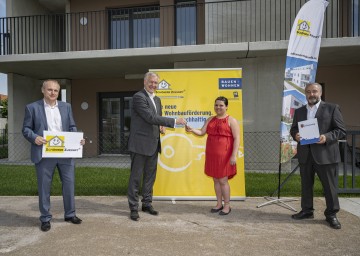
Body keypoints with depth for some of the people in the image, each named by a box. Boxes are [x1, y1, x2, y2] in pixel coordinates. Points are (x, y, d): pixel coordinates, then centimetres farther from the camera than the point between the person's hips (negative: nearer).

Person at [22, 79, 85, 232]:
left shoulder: (66, 107, 12)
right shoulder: (32, 107, 2)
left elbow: (72, 127, 11)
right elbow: (26, 129, 2)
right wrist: (35, 137, -18)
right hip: (44, 153, -3)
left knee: (69, 184, 8)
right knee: (44, 187, 7)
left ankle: (70, 214, 25)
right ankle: (45, 218, 22)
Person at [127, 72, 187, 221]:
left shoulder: (157, 99, 15)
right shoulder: (138, 97, -12)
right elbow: (151, 117, -21)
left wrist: (161, 126, 2)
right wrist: (174, 121, -23)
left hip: (153, 144, 8)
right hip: (140, 144, -8)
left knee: (150, 176, 15)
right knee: (136, 177, 2)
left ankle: (147, 204, 29)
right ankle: (133, 208, 14)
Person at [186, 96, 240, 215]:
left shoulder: (231, 120, -3)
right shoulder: (210, 119, 13)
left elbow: (237, 139, -8)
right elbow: (201, 132, 7)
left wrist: (234, 155, -16)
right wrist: (192, 130, -13)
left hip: (224, 155, -5)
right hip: (212, 154, 5)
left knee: (223, 180, -2)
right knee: (216, 180, 12)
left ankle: (227, 205, 14)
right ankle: (219, 204, 24)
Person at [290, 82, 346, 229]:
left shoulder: (332, 108, -1)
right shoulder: (299, 111, 13)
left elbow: (341, 130, -4)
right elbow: (293, 129, 15)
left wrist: (327, 137, -21)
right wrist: (295, 135, -8)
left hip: (325, 154, -4)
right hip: (305, 154, 4)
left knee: (329, 185, 4)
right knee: (306, 184, 13)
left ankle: (331, 214, 20)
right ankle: (307, 210, 27)